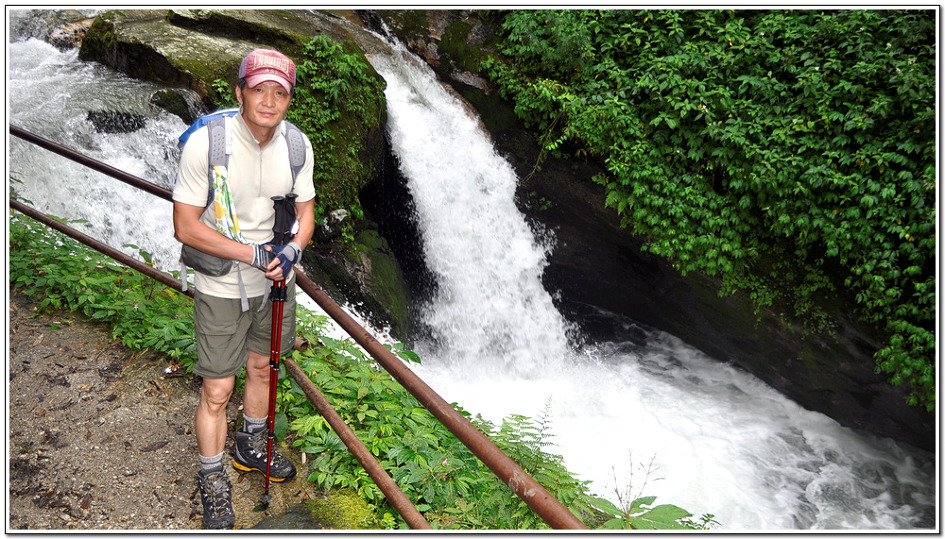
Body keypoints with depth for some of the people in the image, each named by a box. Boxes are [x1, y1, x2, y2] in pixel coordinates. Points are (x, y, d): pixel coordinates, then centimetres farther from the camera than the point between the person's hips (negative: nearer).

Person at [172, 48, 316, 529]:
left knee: (262, 367, 22)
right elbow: (185, 226, -19)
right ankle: (212, 480, 26)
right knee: (217, 390, 2)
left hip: (275, 282, 5)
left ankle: (251, 448, 47)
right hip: (222, 287, -4)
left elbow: (305, 211, 2)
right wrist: (252, 254, -24)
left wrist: (291, 250, -18)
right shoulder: (205, 144, -22)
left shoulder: (296, 146, -7)